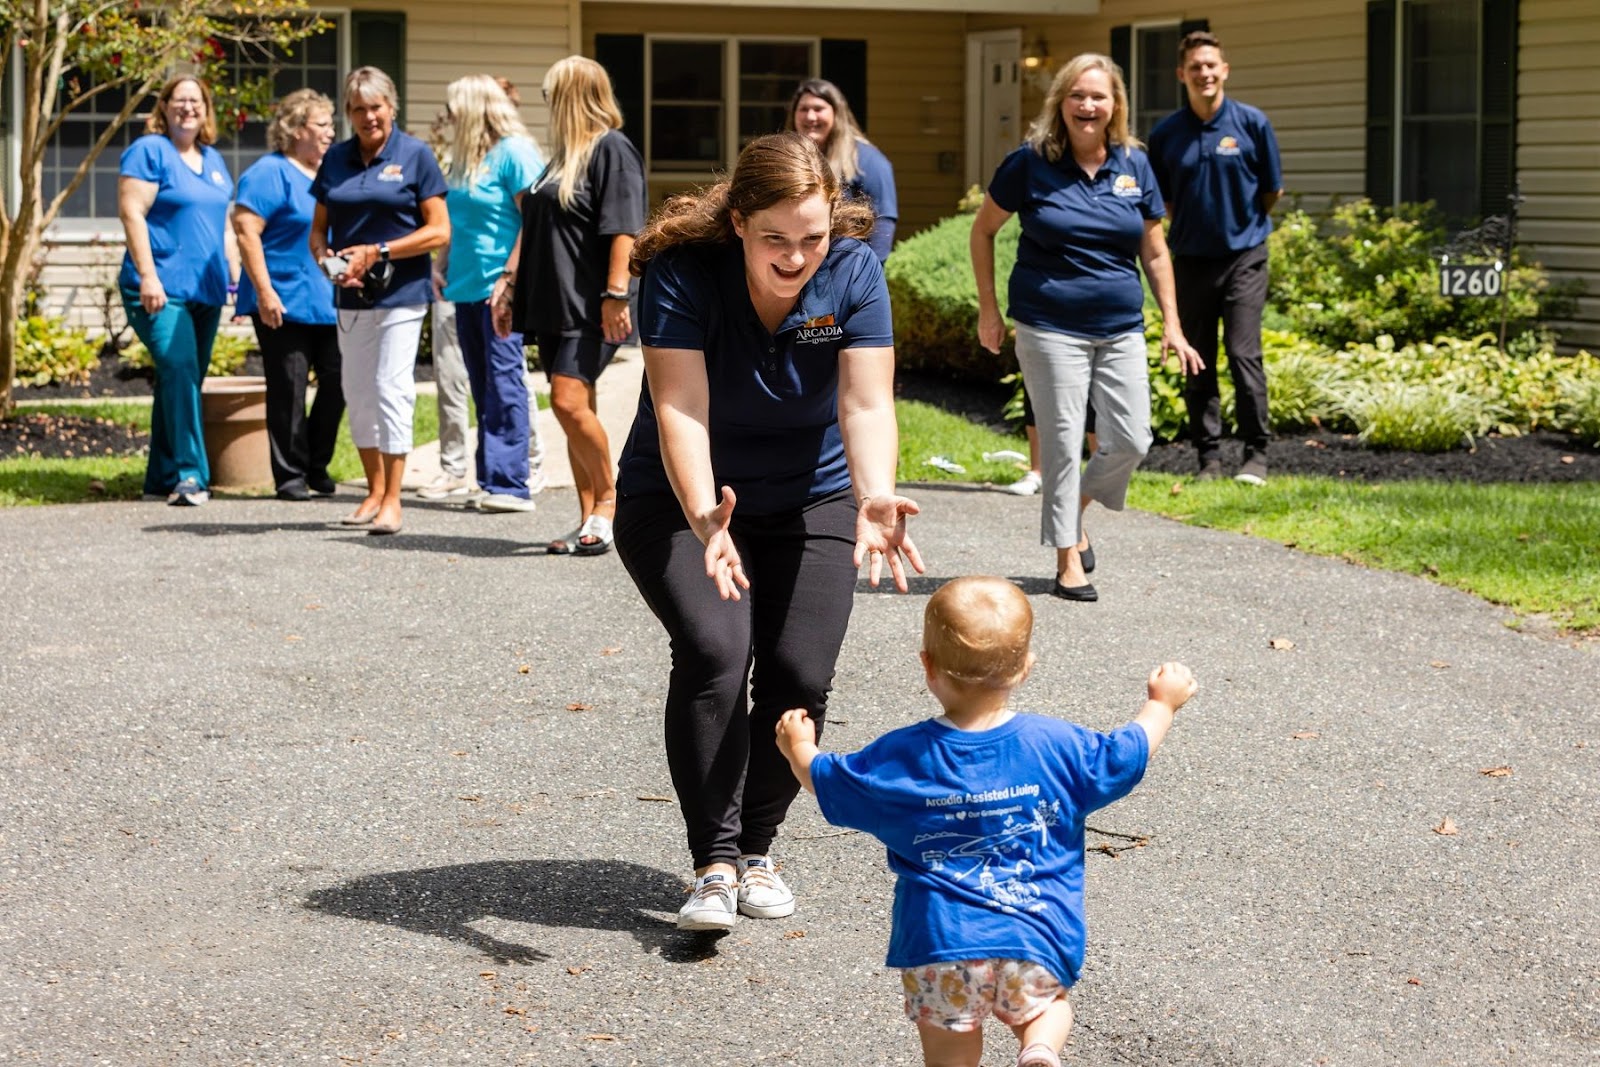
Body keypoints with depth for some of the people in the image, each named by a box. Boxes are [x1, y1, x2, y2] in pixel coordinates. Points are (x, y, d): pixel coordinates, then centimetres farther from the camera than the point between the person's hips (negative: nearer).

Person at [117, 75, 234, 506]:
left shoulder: (213, 159, 18)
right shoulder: (149, 151, -4)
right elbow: (132, 213, -11)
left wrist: (231, 275, 17)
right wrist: (147, 276, -18)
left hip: (206, 289, 7)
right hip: (162, 289, -7)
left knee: (184, 381, 9)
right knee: (179, 373, -18)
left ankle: (162, 478, 15)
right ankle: (189, 475, -20)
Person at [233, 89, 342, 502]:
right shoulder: (270, 173, -7)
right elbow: (245, 230, -15)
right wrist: (264, 292, -20)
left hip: (330, 304, 7)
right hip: (285, 305, -7)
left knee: (337, 382, 3)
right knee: (288, 389, -2)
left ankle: (317, 468, 18)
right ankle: (290, 475, 6)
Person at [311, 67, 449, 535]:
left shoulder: (415, 155, -3)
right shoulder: (336, 159, 10)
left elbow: (439, 231, -6)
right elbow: (318, 228, 14)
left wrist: (377, 253, -13)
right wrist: (326, 259, -8)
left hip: (401, 291, -5)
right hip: (351, 295, 5)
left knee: (392, 388, -10)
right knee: (357, 391, 10)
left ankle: (392, 499, -6)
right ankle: (374, 489, 23)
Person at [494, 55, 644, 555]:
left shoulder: (612, 149, -7)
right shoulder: (562, 154, 21)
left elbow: (622, 229, -16)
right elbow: (534, 226, 25)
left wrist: (616, 294, -22)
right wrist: (510, 279, 18)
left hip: (590, 306, -9)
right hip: (553, 303, 9)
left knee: (569, 401, -17)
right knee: (575, 409, 7)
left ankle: (608, 500, -2)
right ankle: (590, 520, 10)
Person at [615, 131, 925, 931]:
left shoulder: (853, 273, -16)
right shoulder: (683, 272, -24)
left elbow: (866, 405, -25)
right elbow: (680, 411, -33)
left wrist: (875, 499, -44)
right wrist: (704, 517, -51)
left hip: (809, 504, 2)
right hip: (682, 501, -2)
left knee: (799, 675, -11)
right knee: (714, 650, -24)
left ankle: (756, 847, 13)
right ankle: (714, 864, -19)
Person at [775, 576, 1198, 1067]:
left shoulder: (900, 757, -3)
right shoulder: (1057, 745, -2)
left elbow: (825, 780, 13)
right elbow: (1127, 755, 14)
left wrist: (799, 747, 35)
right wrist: (1162, 704, 33)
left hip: (939, 941, -1)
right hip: (1035, 942, 1)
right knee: (1045, 1005, 25)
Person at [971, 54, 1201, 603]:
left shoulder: (1134, 166, 3)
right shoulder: (1031, 163, -6)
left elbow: (1155, 252, 10)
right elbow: (983, 229, 5)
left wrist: (1171, 325, 6)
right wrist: (988, 308, 2)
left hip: (1121, 330, 3)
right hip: (1051, 329, -3)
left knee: (1131, 441, 1)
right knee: (1062, 444, -1)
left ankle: (1074, 509, 30)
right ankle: (1068, 560, 10)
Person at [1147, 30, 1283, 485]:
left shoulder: (1252, 123, -3)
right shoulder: (1165, 134, 2)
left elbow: (1272, 192, 6)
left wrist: (1242, 224, 10)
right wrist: (1192, 225, 8)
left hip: (1244, 256, -2)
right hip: (1191, 259, 2)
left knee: (1244, 355, -9)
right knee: (1197, 365, 5)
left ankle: (1256, 454, -1)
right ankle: (1209, 457, 13)